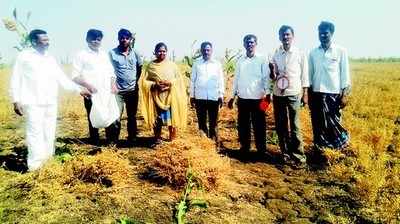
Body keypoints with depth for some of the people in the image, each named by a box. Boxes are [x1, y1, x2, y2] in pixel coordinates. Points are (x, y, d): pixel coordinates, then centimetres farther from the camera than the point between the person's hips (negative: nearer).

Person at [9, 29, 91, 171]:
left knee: (49, 134, 9)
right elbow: (16, 80, 0)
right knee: (36, 134, -6)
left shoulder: (50, 59, 14)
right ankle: (36, 166, 2)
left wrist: (79, 89, 5)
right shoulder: (24, 56, 0)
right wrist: (16, 101, -6)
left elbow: (62, 78, 12)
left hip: (51, 103, 5)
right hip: (33, 103, -5)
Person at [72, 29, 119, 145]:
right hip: (92, 95, -4)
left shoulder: (104, 54, 16)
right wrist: (87, 85, -21)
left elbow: (111, 72, 19)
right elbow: (75, 76, -5)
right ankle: (95, 145, 14)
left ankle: (113, 144, 18)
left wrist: (113, 84, 1)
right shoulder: (81, 55, 0)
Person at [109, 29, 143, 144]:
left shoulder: (135, 53, 4)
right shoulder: (112, 53, -5)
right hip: (118, 91, -3)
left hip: (133, 90, 3)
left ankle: (132, 139, 27)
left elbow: (140, 68, 15)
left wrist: (136, 81, 6)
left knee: (132, 116, 14)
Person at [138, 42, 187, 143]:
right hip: (156, 97, 0)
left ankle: (172, 139, 16)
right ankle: (157, 139, 17)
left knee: (171, 118, 0)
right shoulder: (151, 66, 5)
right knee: (157, 119, 3)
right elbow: (144, 81, 3)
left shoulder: (172, 65, 6)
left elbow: (179, 79, 6)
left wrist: (170, 83, -13)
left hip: (170, 96, 0)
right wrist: (155, 85, -13)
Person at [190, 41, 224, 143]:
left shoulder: (217, 64, 6)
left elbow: (220, 80, 7)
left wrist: (221, 95, 2)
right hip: (200, 97, 1)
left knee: (213, 123, 5)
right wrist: (192, 96, 6)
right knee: (202, 122, 7)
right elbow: (192, 80, 8)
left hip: (214, 97, 0)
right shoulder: (196, 63, 7)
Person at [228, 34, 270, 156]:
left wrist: (267, 94, -13)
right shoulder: (240, 60, 10)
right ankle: (244, 148, 22)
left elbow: (266, 78, -3)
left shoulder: (262, 59, 1)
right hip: (242, 98, 4)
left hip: (258, 98, -3)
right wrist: (232, 96, 10)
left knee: (259, 125, 2)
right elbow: (236, 79, 13)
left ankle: (261, 150, 13)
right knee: (242, 125, 9)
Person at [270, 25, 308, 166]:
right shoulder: (276, 55, 8)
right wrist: (272, 73, -12)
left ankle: (298, 156, 4)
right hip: (278, 95, 4)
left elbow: (304, 75, 3)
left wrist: (305, 94, -2)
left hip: (293, 95, -3)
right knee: (280, 126, 7)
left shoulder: (300, 54, 1)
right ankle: (285, 154, 19)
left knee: (295, 127, -2)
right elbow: (272, 79, 10)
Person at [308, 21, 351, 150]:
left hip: (334, 94, -3)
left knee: (334, 123, 1)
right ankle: (319, 149, 19)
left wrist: (344, 95, -6)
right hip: (317, 94, 3)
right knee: (318, 124, 6)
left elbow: (345, 74, -1)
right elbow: (310, 74, 9)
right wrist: (309, 95, 7)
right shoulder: (313, 53, 7)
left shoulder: (341, 51, -1)